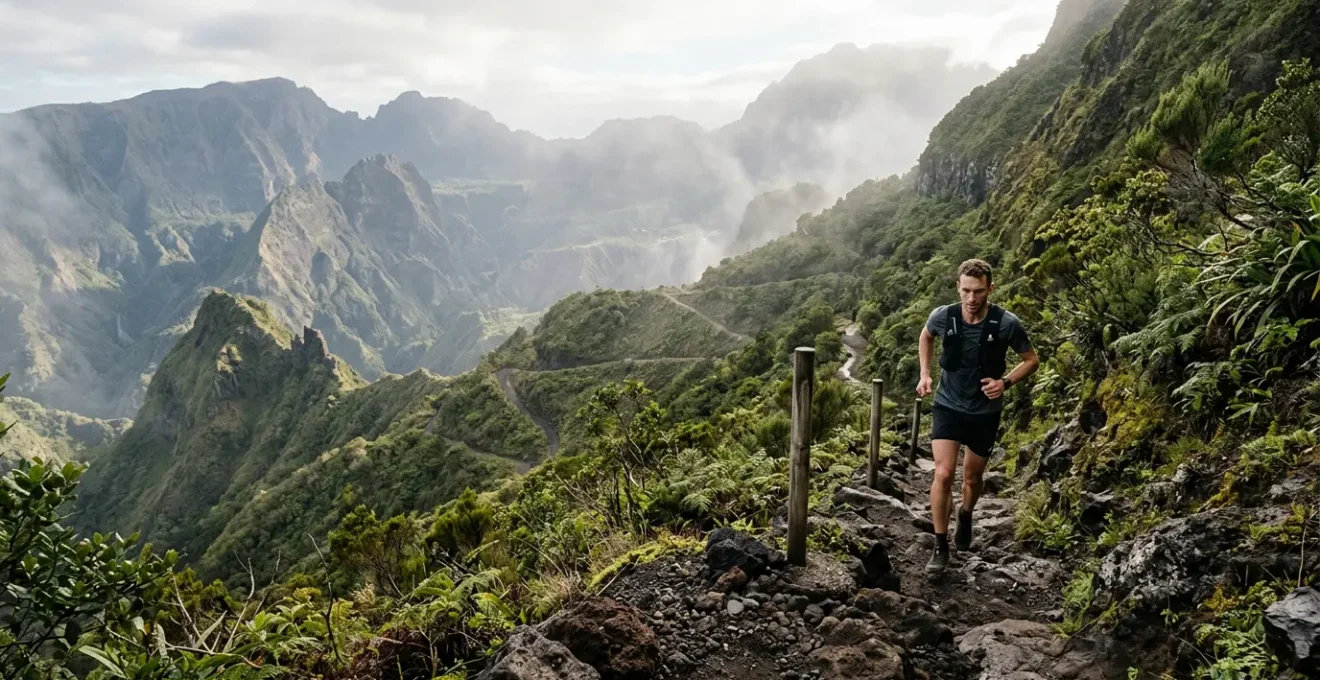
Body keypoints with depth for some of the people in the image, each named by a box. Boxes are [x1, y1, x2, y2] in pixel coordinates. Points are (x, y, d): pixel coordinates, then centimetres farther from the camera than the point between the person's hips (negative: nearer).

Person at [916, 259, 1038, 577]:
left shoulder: (1007, 324, -19)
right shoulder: (942, 317, -14)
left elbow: (1032, 360, -3)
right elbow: (926, 336, 11)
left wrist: (1005, 382, -19)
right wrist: (925, 374, 2)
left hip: (985, 412, 0)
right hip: (948, 407, 0)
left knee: (972, 477, 15)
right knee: (943, 474, -13)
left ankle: (965, 516, 49)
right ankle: (940, 548, 0)